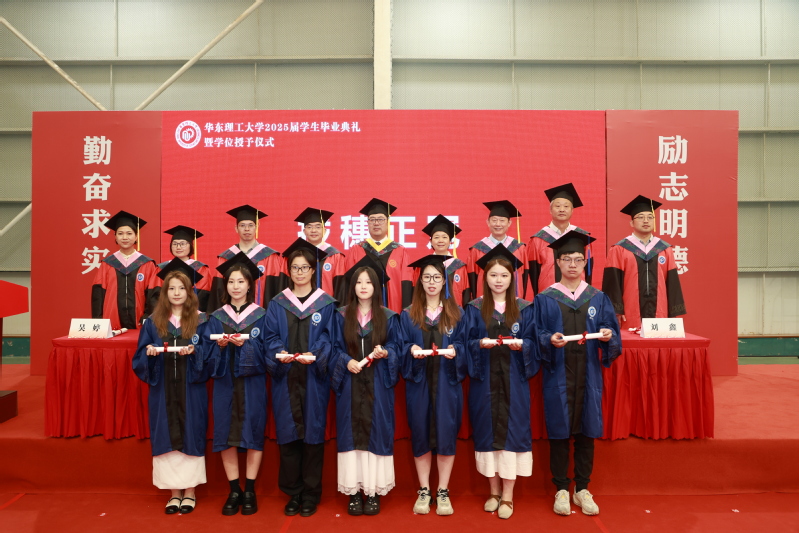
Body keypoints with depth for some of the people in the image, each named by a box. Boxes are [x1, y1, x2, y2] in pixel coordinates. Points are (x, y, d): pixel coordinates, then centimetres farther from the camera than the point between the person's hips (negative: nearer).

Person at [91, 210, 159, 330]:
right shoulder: (106, 264, 8)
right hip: (111, 325, 1)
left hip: (138, 325, -1)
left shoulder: (148, 265, 2)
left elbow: (153, 296, -1)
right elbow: (98, 295, 5)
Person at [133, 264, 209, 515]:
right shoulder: (153, 322, 6)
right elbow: (140, 358, 6)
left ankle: (190, 492, 16)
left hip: (191, 390, -2)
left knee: (190, 436, 3)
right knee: (167, 438, 5)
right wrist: (149, 352, -15)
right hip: (163, 390, 2)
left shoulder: (201, 320, 1)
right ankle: (175, 492, 18)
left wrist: (194, 351, -20)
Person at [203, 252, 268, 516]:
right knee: (225, 435, 3)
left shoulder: (261, 315, 1)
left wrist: (245, 344, -22)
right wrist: (220, 345, -17)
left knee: (253, 433, 1)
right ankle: (234, 490, 16)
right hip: (225, 383, 2)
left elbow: (265, 351, -5)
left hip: (252, 384, -2)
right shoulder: (216, 317, 7)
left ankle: (250, 490, 14)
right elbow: (208, 354, 3)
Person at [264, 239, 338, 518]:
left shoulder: (326, 303, 3)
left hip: (313, 377, -1)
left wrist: (314, 354, -20)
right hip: (285, 377, 2)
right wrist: (279, 352, -17)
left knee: (313, 432, 3)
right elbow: (270, 337, 3)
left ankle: (311, 494, 15)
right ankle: (293, 492, 18)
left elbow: (328, 338, -2)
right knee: (287, 432, 4)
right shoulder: (277, 303, 8)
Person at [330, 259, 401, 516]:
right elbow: (336, 348, 5)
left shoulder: (388, 316, 4)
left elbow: (396, 347, 4)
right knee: (351, 434, 2)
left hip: (377, 386, 0)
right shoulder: (342, 315, 5)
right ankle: (353, 492, 11)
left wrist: (385, 353, -16)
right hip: (350, 384, 1)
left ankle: (374, 491, 10)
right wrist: (346, 361, -14)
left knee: (376, 433, 1)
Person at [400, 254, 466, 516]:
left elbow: (465, 347, 2)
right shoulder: (408, 315, 6)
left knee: (446, 434, 2)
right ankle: (423, 491, 20)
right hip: (419, 383, 1)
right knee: (420, 435, 6)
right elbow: (402, 347, 3)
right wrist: (412, 349, -18)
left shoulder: (457, 313, 5)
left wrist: (455, 351, -19)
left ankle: (443, 492, 17)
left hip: (447, 384, 0)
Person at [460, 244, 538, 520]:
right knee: (487, 431, 6)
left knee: (511, 431, 1)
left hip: (513, 380, 0)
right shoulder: (474, 309, 3)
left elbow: (533, 343, 2)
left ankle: (508, 496, 13)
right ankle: (494, 491, 22)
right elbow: (465, 343, 0)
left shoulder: (524, 308, 4)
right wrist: (480, 344, -19)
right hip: (484, 380, 0)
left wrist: (520, 345, -18)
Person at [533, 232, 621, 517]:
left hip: (588, 375, 2)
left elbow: (612, 334, 3)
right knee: (559, 430, 4)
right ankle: (561, 489, 18)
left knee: (586, 430, 8)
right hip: (558, 375, -2)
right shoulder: (545, 299, 1)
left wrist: (608, 335, -18)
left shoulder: (599, 298, 7)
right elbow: (536, 336, -3)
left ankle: (582, 489, 22)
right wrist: (549, 340, -23)